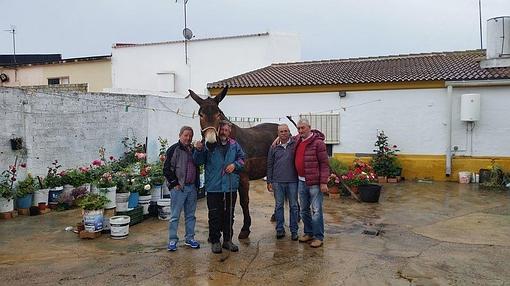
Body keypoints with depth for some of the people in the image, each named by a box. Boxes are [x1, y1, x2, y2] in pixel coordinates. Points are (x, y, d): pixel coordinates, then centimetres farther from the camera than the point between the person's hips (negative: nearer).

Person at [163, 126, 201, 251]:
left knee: (190, 215, 13)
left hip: (192, 188, 6)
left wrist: (197, 183, 9)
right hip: (178, 188, -6)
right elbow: (166, 169, -9)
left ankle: (189, 238, 23)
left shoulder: (193, 150, 13)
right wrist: (175, 183, -12)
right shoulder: (174, 149, -6)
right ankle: (172, 241, 8)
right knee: (175, 216, 0)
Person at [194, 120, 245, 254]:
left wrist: (235, 164, -7)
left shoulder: (234, 145, 5)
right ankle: (215, 241, 16)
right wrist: (199, 150, -19)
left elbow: (242, 159, 12)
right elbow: (199, 161, -1)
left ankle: (228, 240, 26)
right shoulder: (209, 145, -4)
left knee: (229, 215, 13)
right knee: (214, 215, 3)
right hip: (214, 187, -3)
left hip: (231, 187, 3)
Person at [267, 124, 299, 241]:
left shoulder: (295, 145, 1)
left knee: (293, 206, 6)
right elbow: (270, 165, 10)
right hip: (277, 182, 2)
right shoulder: (274, 147, 7)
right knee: (279, 206, 8)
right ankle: (280, 229, 19)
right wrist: (269, 181, 6)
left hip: (292, 181, -1)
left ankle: (294, 230, 16)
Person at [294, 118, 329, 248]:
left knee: (316, 211, -1)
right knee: (304, 210, 16)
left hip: (314, 182, -7)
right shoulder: (298, 140, 9)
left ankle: (318, 237, 9)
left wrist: (323, 182, -18)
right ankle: (308, 233, 29)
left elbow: (324, 164, -13)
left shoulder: (318, 142, -13)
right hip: (301, 181, 7)